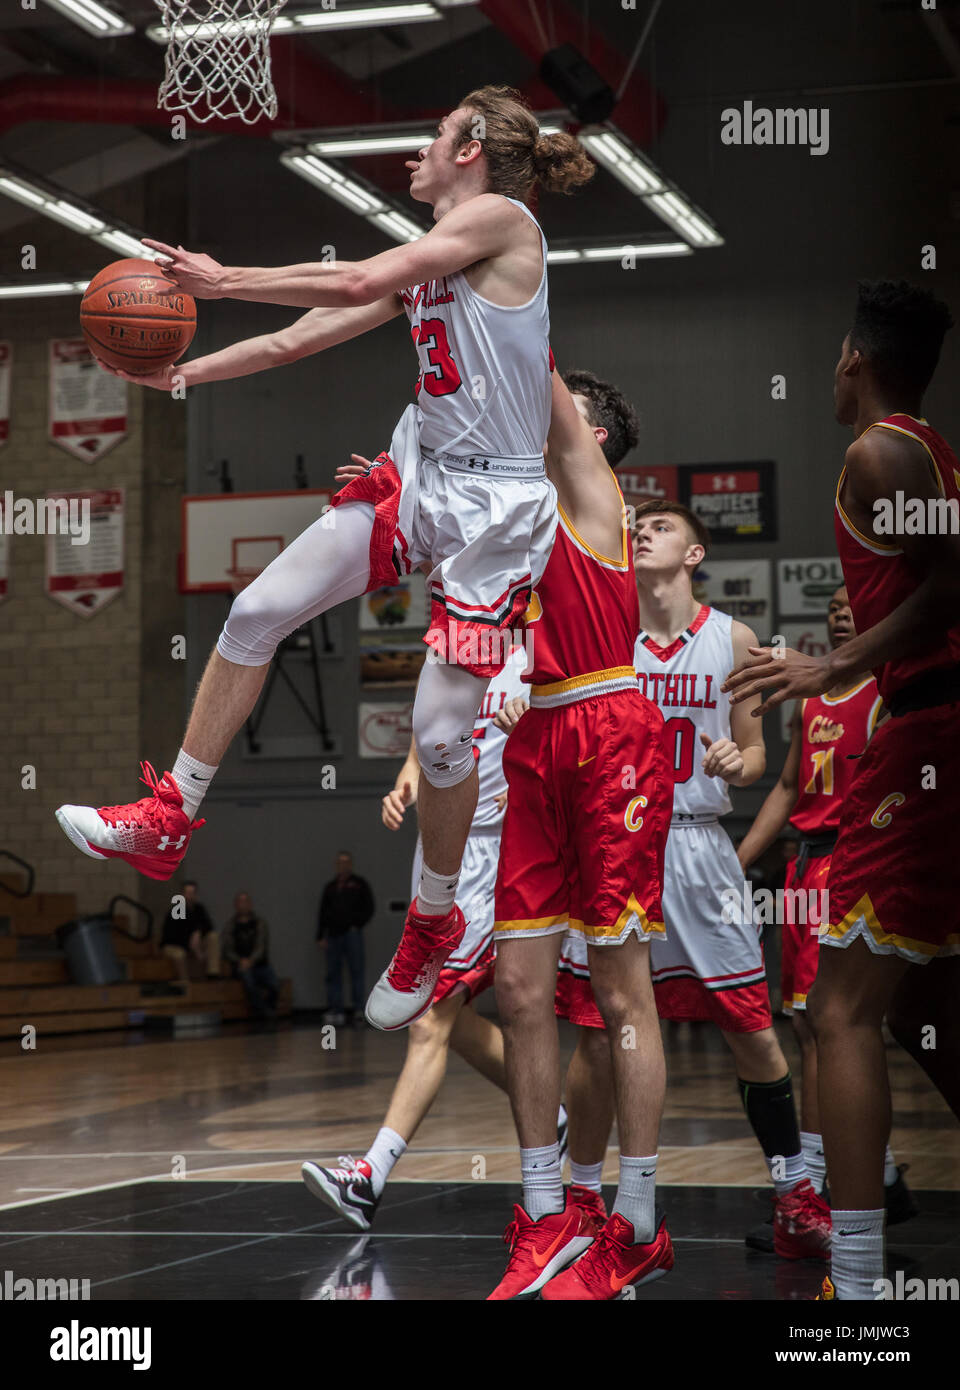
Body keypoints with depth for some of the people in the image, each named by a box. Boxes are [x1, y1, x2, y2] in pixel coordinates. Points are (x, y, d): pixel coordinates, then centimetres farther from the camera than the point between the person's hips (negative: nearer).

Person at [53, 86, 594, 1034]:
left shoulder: (501, 217, -10)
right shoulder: (424, 263, 15)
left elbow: (357, 282, -18)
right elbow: (301, 340, 17)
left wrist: (226, 279, -11)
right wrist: (186, 371, 11)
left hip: (496, 507, -8)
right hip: (419, 476, 8)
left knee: (441, 730, -6)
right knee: (256, 610, -3)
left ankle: (431, 927, 16)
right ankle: (169, 821, 8)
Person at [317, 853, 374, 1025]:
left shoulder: (359, 884, 7)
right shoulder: (330, 887, 18)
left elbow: (369, 908, 4)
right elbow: (322, 913, 18)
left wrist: (357, 925, -7)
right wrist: (321, 936, 11)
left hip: (352, 933, -4)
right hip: (333, 935, 4)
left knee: (356, 971, -6)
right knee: (333, 974, 1)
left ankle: (358, 1008, -5)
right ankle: (335, 1010, 3)